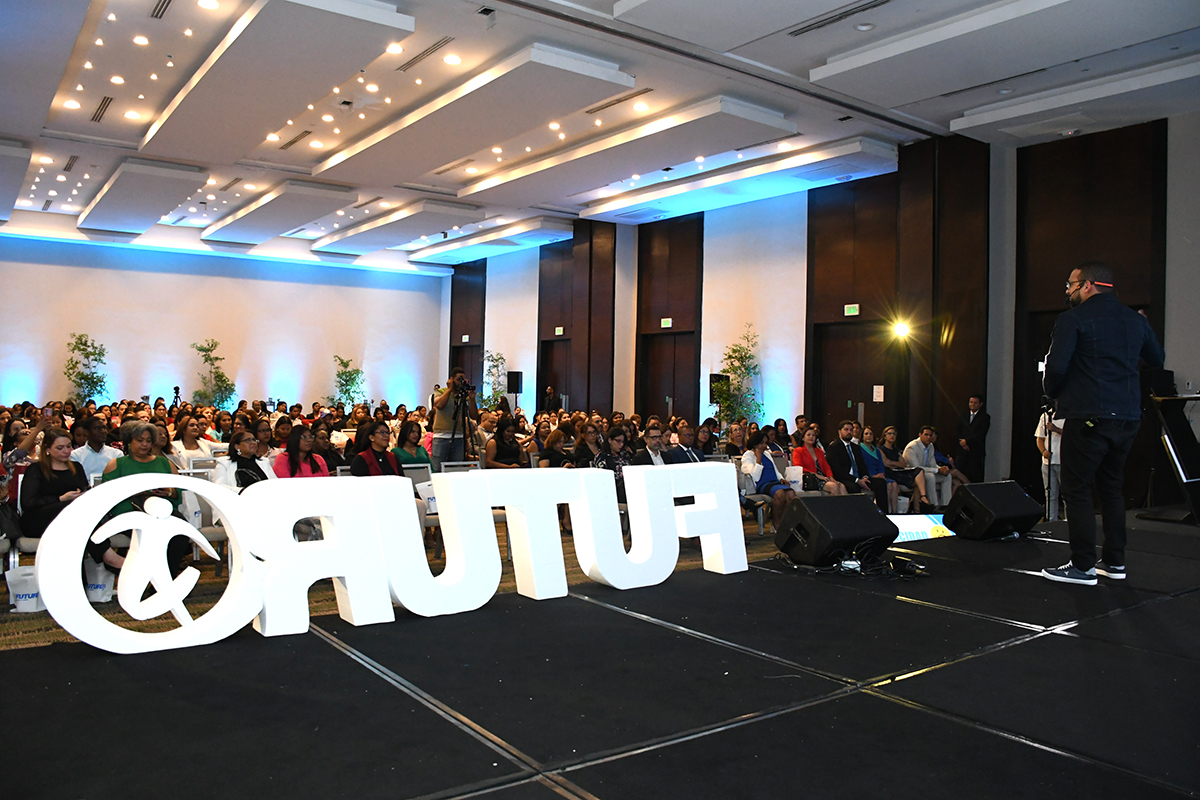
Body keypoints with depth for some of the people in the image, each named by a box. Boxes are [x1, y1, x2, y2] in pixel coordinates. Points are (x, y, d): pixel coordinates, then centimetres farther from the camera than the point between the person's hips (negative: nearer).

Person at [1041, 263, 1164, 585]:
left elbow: (1056, 367, -16)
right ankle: (1114, 562, 20)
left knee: (1077, 490, -1)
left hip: (1088, 417, -7)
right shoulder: (1136, 320, 12)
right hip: (1128, 418, 7)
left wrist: (1053, 392, 5)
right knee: (1111, 488, 16)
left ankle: (1082, 566, 0)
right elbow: (1157, 360, 26)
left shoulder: (1073, 319, -8)